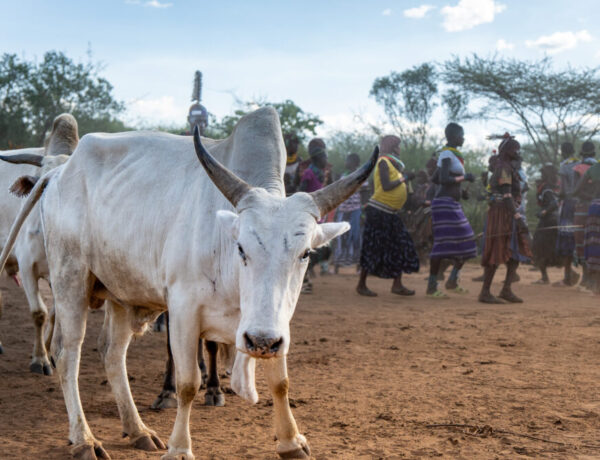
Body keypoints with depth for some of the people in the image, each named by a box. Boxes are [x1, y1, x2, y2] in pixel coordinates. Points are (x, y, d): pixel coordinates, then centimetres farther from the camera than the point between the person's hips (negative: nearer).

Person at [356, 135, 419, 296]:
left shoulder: (392, 163, 17)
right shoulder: (383, 162, -10)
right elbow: (386, 186, -22)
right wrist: (402, 180, -9)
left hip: (391, 214, 9)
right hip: (379, 212, -9)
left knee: (400, 247, 6)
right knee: (374, 248, -4)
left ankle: (397, 285, 10)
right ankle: (361, 285, 4)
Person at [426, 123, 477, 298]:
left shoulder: (451, 154, 18)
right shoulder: (447, 154, -12)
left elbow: (436, 177, 23)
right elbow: (443, 179, -24)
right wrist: (464, 177, -14)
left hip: (453, 205, 10)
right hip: (445, 203, -10)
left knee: (465, 244, 10)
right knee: (442, 243, -12)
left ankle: (452, 280, 15)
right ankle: (431, 286, -11)